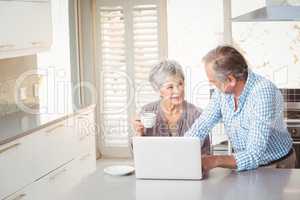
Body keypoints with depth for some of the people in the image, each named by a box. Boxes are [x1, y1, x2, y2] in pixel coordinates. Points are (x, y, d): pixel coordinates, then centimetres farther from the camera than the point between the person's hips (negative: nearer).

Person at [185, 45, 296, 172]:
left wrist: (214, 161, -45)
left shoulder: (263, 93, -28)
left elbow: (254, 156, -31)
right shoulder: (223, 90, -7)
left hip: (276, 166, -6)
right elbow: (200, 128, -1)